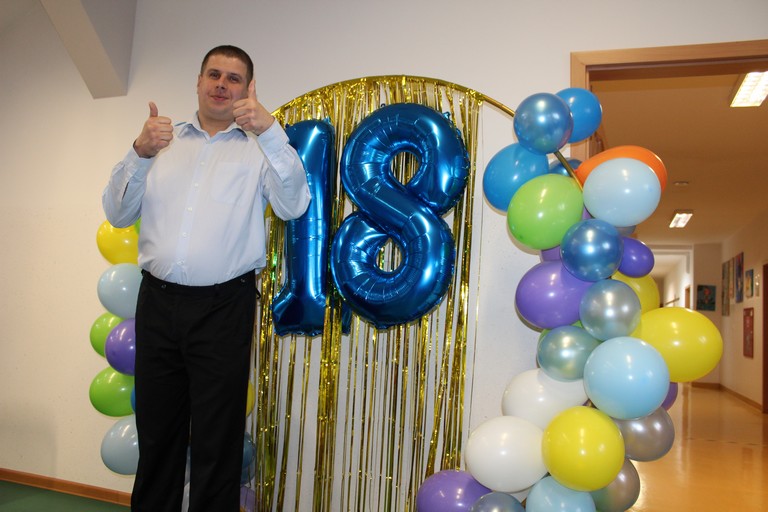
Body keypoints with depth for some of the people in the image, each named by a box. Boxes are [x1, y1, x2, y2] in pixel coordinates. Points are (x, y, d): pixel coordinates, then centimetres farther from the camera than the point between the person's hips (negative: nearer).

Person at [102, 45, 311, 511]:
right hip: (157, 302, 3)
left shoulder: (259, 148, 6)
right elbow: (118, 214, 9)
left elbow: (293, 205, -11)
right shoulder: (163, 142, 14)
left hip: (223, 307, -3)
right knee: (156, 431, 14)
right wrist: (140, 154, -7)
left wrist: (270, 130, -21)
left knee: (217, 441, 4)